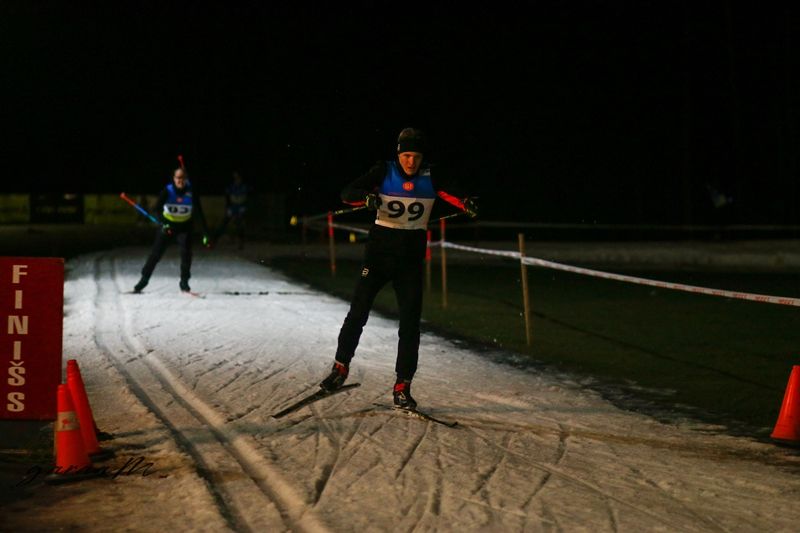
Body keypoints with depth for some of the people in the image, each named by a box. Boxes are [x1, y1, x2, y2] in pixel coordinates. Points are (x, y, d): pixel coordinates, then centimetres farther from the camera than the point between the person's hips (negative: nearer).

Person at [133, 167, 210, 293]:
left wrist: (205, 234, -21)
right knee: (155, 253, -2)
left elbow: (199, 214, -15)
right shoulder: (167, 191, -17)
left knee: (186, 252, -18)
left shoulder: (191, 193, -15)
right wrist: (163, 223, -41)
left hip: (184, 227, 0)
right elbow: (158, 208, -24)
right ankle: (143, 280, 10)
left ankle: (184, 282, -4)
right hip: (167, 226, 0)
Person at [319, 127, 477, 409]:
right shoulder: (384, 171, -5)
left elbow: (450, 194, -17)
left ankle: (402, 388, 3)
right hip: (380, 250, -1)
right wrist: (368, 197, -33)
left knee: (410, 323, -2)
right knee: (358, 313, 0)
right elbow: (348, 193, -11)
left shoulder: (430, 178, -1)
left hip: (411, 258, 1)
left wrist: (466, 203, -39)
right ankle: (341, 367, 20)